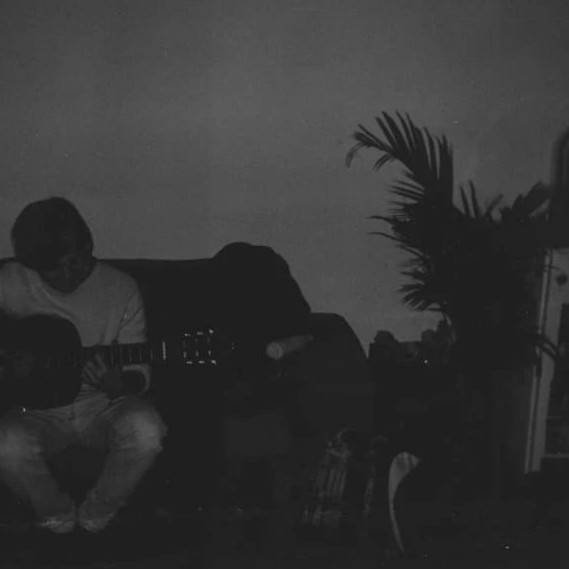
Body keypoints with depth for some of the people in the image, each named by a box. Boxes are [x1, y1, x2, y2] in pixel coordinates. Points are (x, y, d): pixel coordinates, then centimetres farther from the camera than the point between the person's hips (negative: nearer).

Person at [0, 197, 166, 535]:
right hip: (37, 408, 0)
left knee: (145, 430, -33)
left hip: (101, 405, 0)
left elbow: (140, 374, -3)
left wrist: (120, 385, -27)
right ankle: (57, 515, 1)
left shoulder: (121, 289, -5)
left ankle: (97, 513, -1)